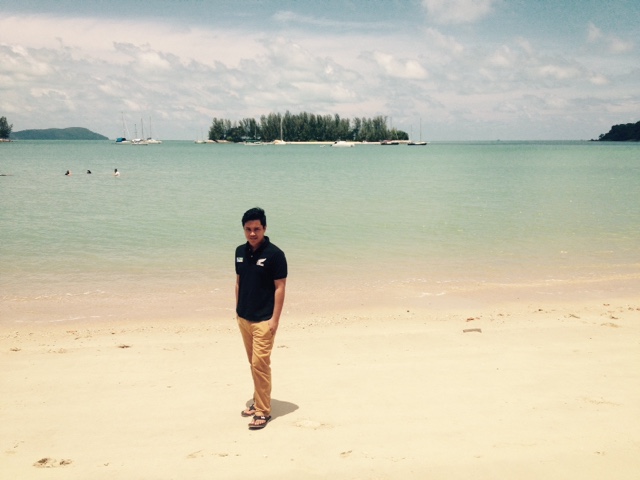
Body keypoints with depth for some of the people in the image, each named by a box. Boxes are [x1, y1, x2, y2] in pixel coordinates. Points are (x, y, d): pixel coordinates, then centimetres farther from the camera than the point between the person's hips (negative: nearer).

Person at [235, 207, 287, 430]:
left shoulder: (274, 254, -13)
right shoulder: (241, 252, 6)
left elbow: (280, 287, -13)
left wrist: (275, 318, -16)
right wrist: (238, 309, 14)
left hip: (264, 319, -6)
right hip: (244, 317, 7)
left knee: (260, 363, -9)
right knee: (253, 363, 15)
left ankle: (263, 411, -1)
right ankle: (258, 401, 28)